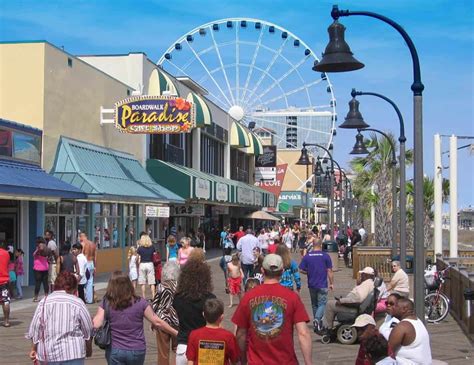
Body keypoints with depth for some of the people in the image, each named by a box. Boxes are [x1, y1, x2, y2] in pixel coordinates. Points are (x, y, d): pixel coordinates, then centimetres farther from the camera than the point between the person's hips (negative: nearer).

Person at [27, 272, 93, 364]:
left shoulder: (44, 302, 3)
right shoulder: (77, 303, -4)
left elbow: (34, 329, 3)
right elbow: (88, 331, 2)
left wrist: (34, 349, 17)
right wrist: (89, 350, 19)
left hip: (47, 355, 4)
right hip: (72, 354, -3)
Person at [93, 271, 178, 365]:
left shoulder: (106, 303, -7)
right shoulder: (140, 303, -6)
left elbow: (96, 324, -15)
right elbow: (157, 322, -4)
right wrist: (177, 333, 5)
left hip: (115, 351, -1)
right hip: (137, 351, 1)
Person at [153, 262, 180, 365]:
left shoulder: (161, 287, -11)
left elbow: (154, 306, -6)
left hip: (162, 321, -1)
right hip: (177, 321, 1)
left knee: (163, 350, 11)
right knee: (176, 349, 15)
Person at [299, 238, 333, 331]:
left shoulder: (307, 256, -2)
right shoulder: (325, 256, -8)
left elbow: (301, 270, -2)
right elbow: (329, 271, -7)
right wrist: (331, 283, 2)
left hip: (311, 284, 3)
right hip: (322, 285, -3)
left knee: (314, 304, 17)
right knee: (322, 303, 0)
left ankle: (316, 322, 25)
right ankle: (317, 319, -23)